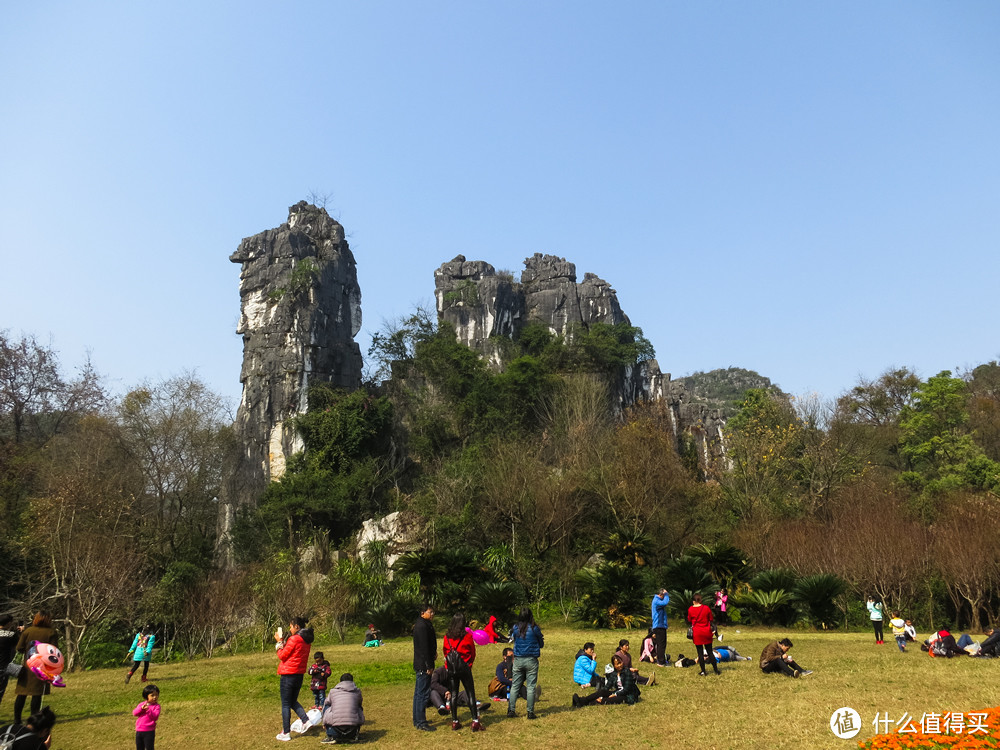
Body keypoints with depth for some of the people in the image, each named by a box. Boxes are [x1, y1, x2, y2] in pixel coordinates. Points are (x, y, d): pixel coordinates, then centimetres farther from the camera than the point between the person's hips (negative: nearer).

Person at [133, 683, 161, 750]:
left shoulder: (156, 706, -8)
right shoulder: (141, 704, 6)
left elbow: (155, 717, -19)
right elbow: (134, 713, -4)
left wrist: (148, 710, -30)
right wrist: (141, 708, -21)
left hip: (149, 732, -5)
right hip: (139, 730, 5)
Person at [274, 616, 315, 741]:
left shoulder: (294, 639, -17)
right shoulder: (306, 641, 10)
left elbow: (282, 656, -11)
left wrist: (279, 642, 0)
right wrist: (283, 642, 12)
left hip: (289, 674, -8)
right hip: (300, 674, 8)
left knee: (285, 704, 2)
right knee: (293, 701, 20)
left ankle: (285, 733, 6)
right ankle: (306, 721, 5)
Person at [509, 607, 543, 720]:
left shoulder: (515, 628, -3)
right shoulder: (534, 628, -10)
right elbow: (541, 645, 1)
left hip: (518, 660, 3)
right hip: (531, 660, -2)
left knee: (515, 686, 11)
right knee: (531, 686, 4)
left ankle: (511, 710, 12)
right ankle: (530, 712, 6)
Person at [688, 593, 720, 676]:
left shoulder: (690, 609, -6)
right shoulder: (707, 608, -5)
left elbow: (689, 621, 6)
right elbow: (711, 620, 1)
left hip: (696, 633, -1)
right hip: (706, 632, 1)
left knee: (700, 652, 5)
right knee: (710, 651, 10)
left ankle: (703, 671, 7)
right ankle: (716, 670, 14)